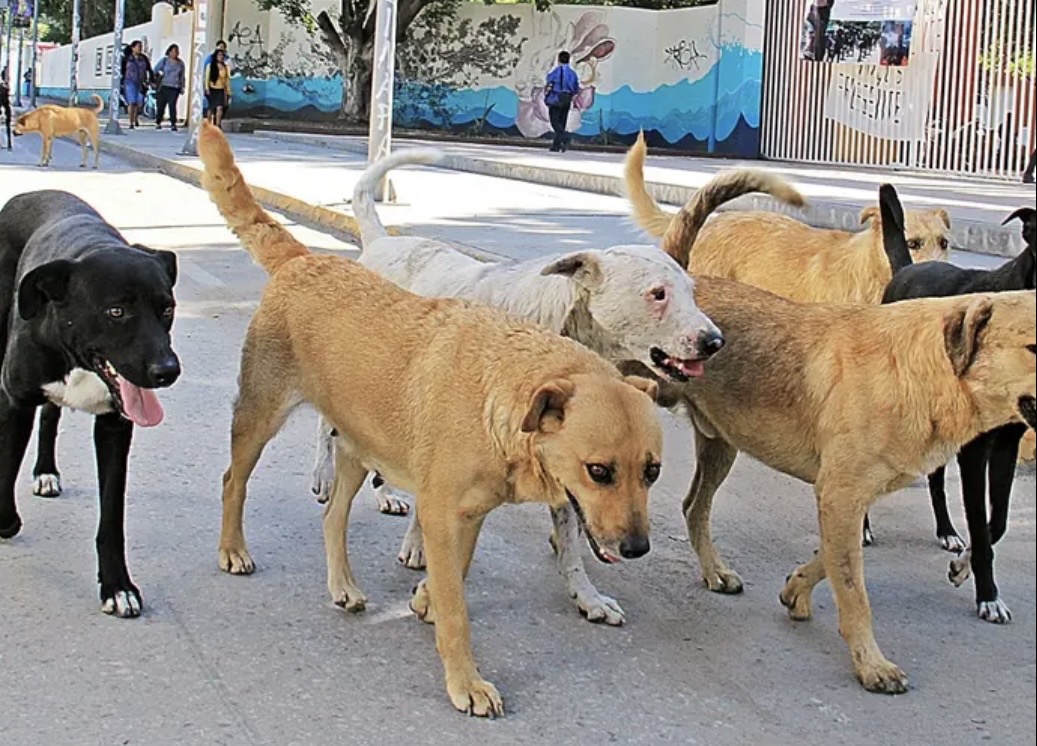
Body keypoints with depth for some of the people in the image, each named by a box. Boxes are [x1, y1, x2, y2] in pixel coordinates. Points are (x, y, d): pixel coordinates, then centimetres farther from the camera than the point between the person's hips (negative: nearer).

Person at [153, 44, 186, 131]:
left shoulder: (180, 63, 11)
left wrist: (182, 87, 10)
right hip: (164, 86, -1)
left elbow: (182, 76, 15)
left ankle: (173, 124, -9)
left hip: (175, 88, 1)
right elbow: (156, 70, 8)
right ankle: (158, 122, 13)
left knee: (172, 104, -11)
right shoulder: (164, 60, 4)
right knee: (161, 105, 0)